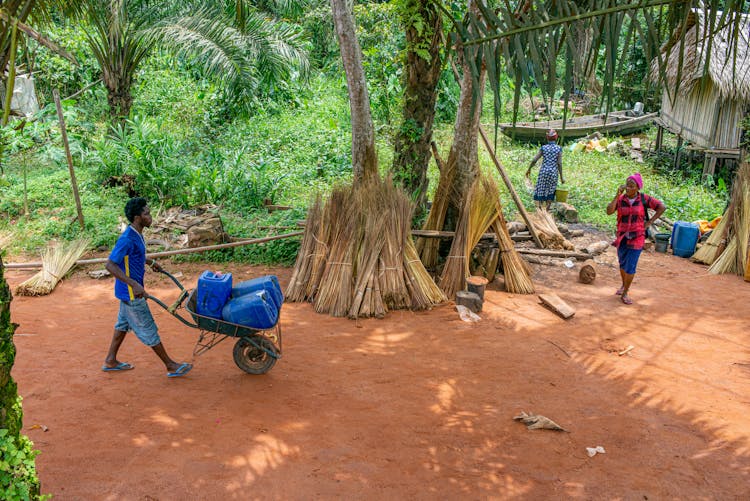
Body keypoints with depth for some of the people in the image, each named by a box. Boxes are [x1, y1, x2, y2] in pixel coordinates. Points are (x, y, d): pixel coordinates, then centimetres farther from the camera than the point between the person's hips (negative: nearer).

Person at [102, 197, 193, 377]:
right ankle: (170, 366, 11)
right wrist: (134, 284, -38)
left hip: (130, 290, 10)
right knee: (148, 329, 1)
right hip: (131, 293, -10)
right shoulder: (127, 239, -27)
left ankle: (110, 361, 34)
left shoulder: (136, 234, 3)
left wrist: (150, 262, 30)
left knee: (124, 323, 21)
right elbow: (110, 265, -31)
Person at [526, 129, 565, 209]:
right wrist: (561, 177, -2)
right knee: (550, 192, 11)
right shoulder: (559, 148, -3)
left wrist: (529, 169, 14)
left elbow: (534, 160, -2)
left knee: (540, 191, 8)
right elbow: (559, 163, -7)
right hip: (553, 172, 0)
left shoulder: (543, 148, 0)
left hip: (543, 171, 0)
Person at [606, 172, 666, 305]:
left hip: (637, 237, -3)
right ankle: (624, 285, 44)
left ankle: (625, 293, 8)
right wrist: (617, 195, -23)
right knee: (623, 264, 19)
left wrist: (649, 222, -7)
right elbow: (609, 212, -20)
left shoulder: (644, 199, -9)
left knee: (631, 266, -6)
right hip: (622, 237, 3)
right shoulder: (620, 199, -6)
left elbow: (662, 207, -4)